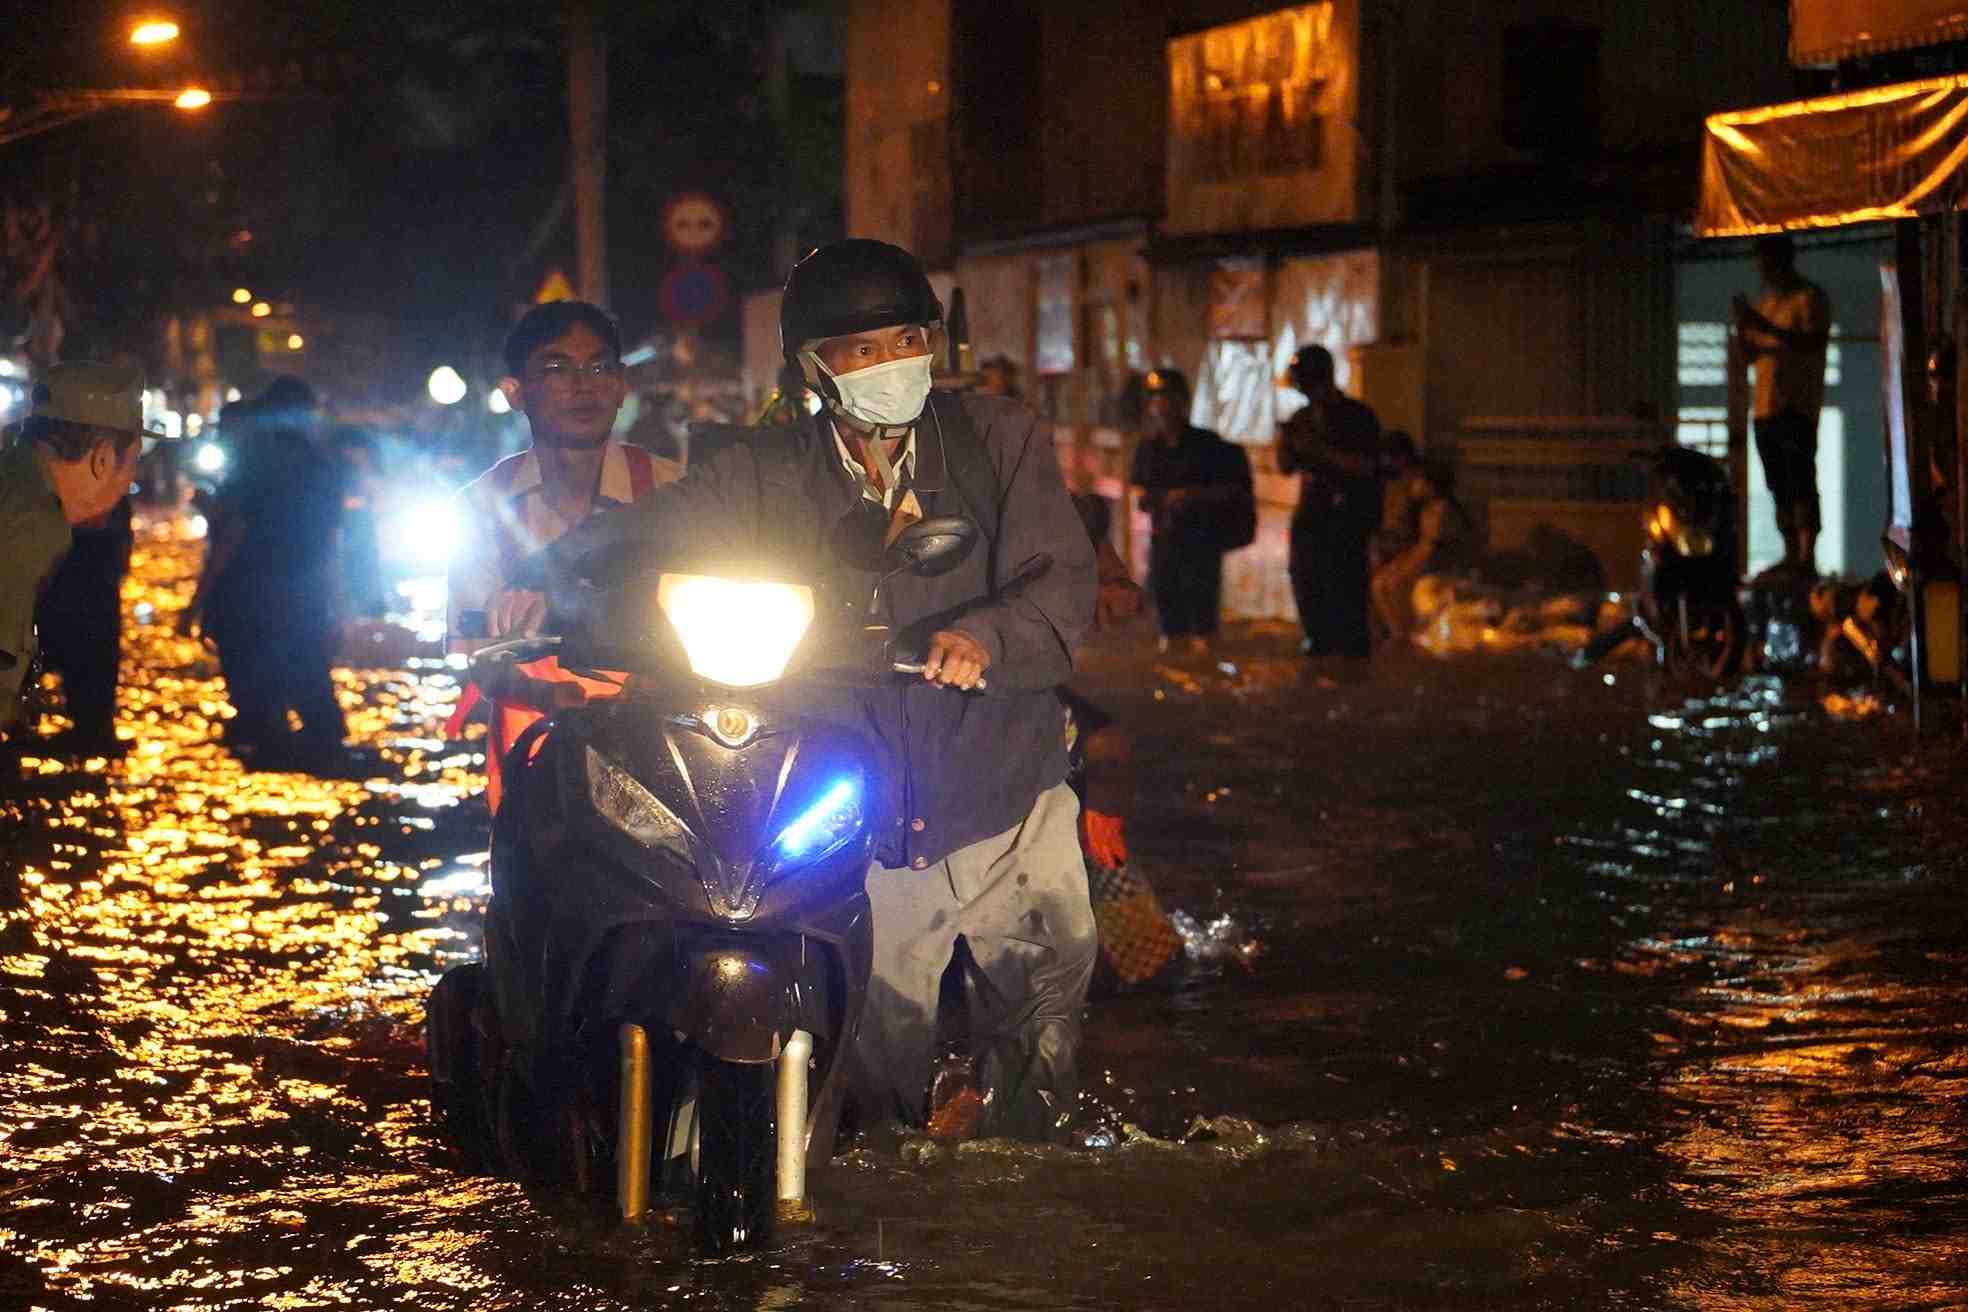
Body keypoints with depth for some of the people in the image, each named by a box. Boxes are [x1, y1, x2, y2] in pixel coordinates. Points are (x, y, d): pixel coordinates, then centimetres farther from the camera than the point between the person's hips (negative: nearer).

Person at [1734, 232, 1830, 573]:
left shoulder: (1810, 298, -3)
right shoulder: (1764, 302, 21)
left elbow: (1816, 343, -17)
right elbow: (1751, 354, 23)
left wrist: (1769, 329, -23)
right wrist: (1744, 331, 2)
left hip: (1797, 407, -8)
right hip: (1765, 408, 8)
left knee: (1800, 484, -12)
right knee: (1779, 487, 7)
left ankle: (1807, 557, -15)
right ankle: (1790, 555, 10)